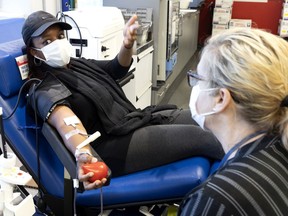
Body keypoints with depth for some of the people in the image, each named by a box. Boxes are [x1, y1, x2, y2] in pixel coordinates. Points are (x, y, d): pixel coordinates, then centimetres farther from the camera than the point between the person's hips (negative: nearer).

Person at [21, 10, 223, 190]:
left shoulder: (77, 64, 15)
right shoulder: (45, 88, -11)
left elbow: (117, 68, 17)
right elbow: (65, 122, -32)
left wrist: (127, 44, -7)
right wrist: (83, 155, -53)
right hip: (116, 145, -9)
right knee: (201, 137, -15)